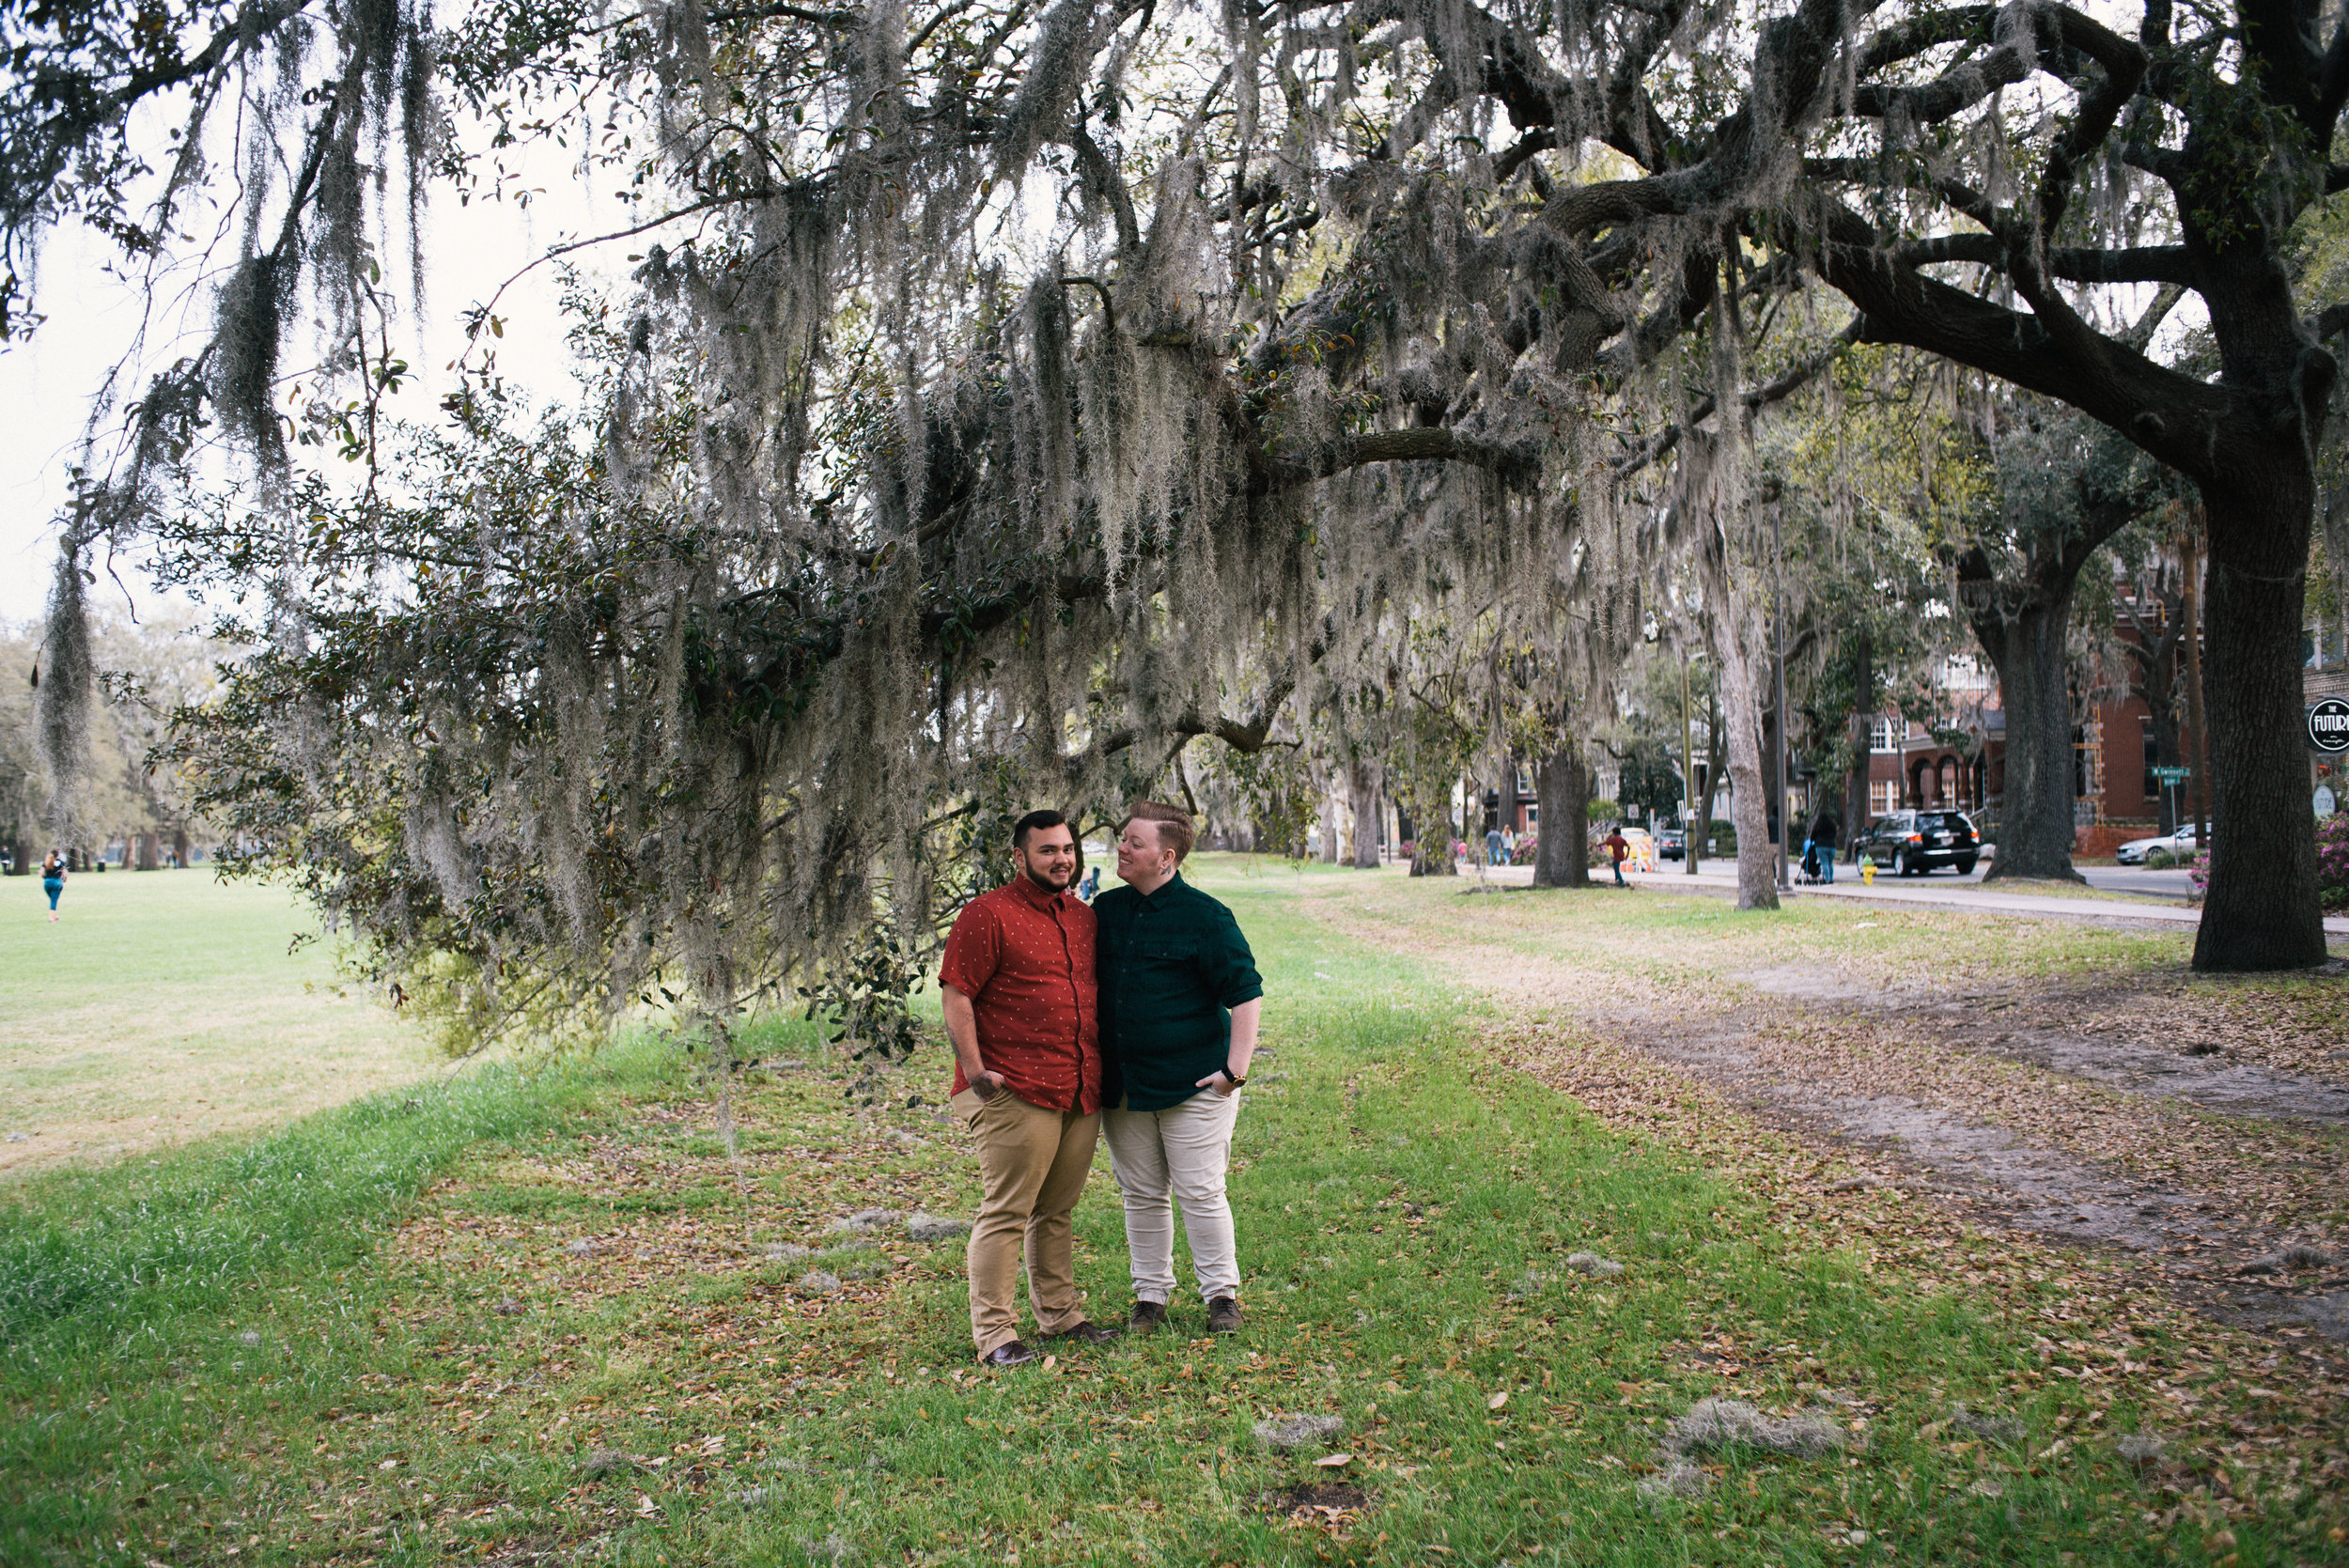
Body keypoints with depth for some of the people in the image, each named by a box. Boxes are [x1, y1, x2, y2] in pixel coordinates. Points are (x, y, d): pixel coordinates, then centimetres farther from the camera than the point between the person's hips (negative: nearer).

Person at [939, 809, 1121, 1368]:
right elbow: (956, 997, -10)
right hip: (1015, 1093, -7)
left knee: (1057, 1211, 16)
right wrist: (975, 1071, -15)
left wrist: (1102, 1065, 21)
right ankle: (994, 1335, 3)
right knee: (1006, 1213, -4)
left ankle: (1061, 1316, 26)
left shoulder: (1084, 918, 16)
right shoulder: (987, 914, -7)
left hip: (1082, 1092, 7)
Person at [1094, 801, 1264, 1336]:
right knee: (1141, 1194, 10)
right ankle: (1151, 1295, 22)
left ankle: (1221, 1294, 14)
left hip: (1192, 1085, -5)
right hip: (1121, 1086, 5)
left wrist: (1235, 1070, -10)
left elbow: (1246, 993, -6)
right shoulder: (1106, 910, 9)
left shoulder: (1205, 916, -8)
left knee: (1200, 1192, 0)